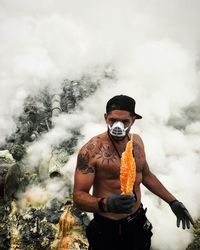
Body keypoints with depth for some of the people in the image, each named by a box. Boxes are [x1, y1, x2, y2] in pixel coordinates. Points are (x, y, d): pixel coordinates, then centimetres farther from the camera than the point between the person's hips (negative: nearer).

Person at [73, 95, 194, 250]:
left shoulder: (137, 141, -2)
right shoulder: (91, 151, -22)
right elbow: (79, 196, -22)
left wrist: (172, 201, 13)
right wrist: (105, 204, -40)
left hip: (138, 221, 6)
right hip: (107, 227, -5)